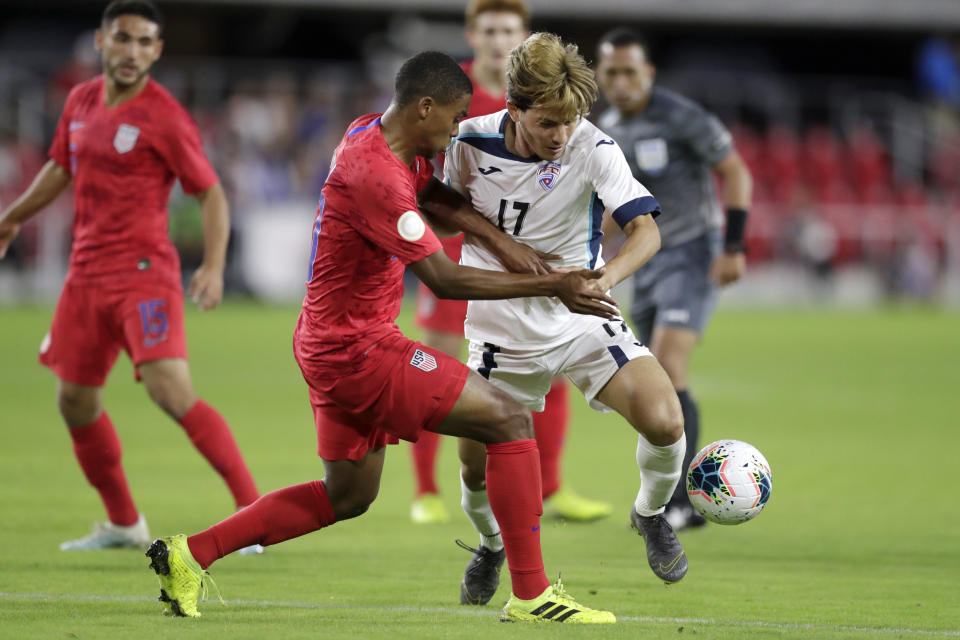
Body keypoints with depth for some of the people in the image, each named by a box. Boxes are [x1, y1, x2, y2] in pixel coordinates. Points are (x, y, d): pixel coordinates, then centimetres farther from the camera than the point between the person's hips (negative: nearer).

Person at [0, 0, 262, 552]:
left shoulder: (164, 117, -11)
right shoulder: (81, 102, 10)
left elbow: (211, 194, -9)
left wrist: (214, 267, -22)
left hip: (144, 273, -7)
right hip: (87, 274, 7)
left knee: (171, 391, -21)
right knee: (75, 401, 12)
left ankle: (253, 512, -18)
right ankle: (123, 525, 28)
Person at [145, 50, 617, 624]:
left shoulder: (372, 133, 6)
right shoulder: (377, 175, -25)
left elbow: (430, 193, 22)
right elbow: (444, 278, -24)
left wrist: (499, 238, 6)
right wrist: (550, 287, -23)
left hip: (334, 346, 11)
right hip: (358, 350, -11)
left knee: (348, 496, 20)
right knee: (509, 420, -9)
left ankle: (189, 555, 20)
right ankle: (530, 594, -9)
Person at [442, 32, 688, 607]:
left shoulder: (592, 149, -19)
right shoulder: (472, 142, -12)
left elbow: (646, 231, -28)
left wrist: (603, 279, -46)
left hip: (583, 322, -2)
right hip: (503, 334, 2)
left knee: (664, 422, -22)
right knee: (477, 467, 1)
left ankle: (651, 515, 10)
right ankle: (492, 544, 36)